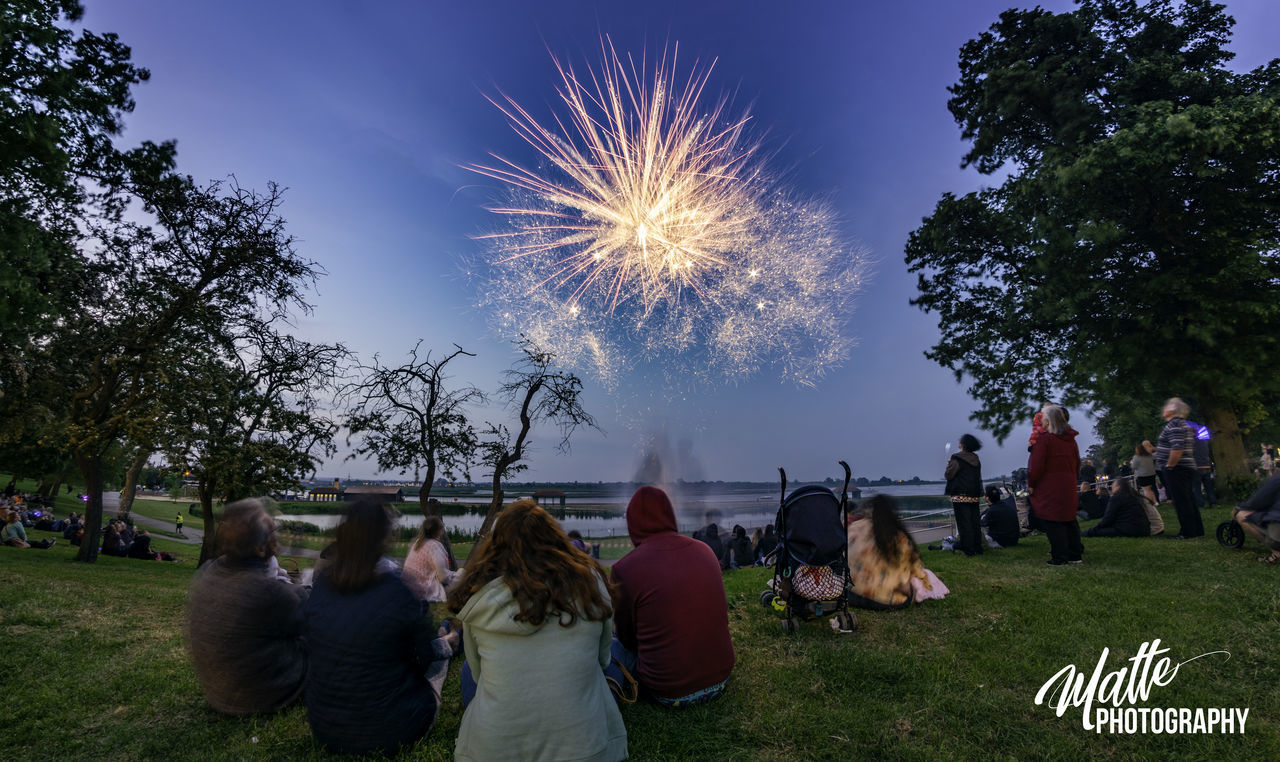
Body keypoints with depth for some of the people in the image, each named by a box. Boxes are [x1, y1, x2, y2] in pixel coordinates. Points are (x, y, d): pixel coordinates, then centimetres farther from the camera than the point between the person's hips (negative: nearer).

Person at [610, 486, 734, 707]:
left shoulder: (624, 568, -17)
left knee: (613, 647, 16)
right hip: (721, 679, 5)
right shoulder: (704, 550, -2)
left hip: (667, 694, -4)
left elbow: (628, 639, -3)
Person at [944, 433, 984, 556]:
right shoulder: (976, 460, 11)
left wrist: (948, 465, 5)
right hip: (975, 495, 7)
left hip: (961, 496, -7)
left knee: (964, 523, -4)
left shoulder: (957, 459, -12)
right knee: (975, 522, 13)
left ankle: (968, 549, -4)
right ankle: (977, 548, 18)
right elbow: (978, 478, 18)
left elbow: (949, 475, -10)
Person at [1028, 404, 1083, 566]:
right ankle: (1076, 555, 21)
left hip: (1049, 490, -8)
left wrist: (1031, 484, -5)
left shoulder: (1043, 438, -14)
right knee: (1069, 521, 16)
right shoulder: (1070, 439, 11)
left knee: (1053, 524, -2)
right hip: (1069, 488, 8)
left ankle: (1059, 557, 1)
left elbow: (1036, 466, -16)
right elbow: (1077, 464, 19)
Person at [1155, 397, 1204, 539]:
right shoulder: (1183, 424, 18)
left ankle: (1187, 532, -1)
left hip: (1176, 470, -10)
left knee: (1181, 501, -5)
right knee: (1188, 500, 15)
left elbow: (1177, 448, -25)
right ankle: (1197, 530, 21)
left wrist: (1169, 466, -17)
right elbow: (1191, 448, 22)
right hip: (1188, 468, 10)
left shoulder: (1174, 424, -15)